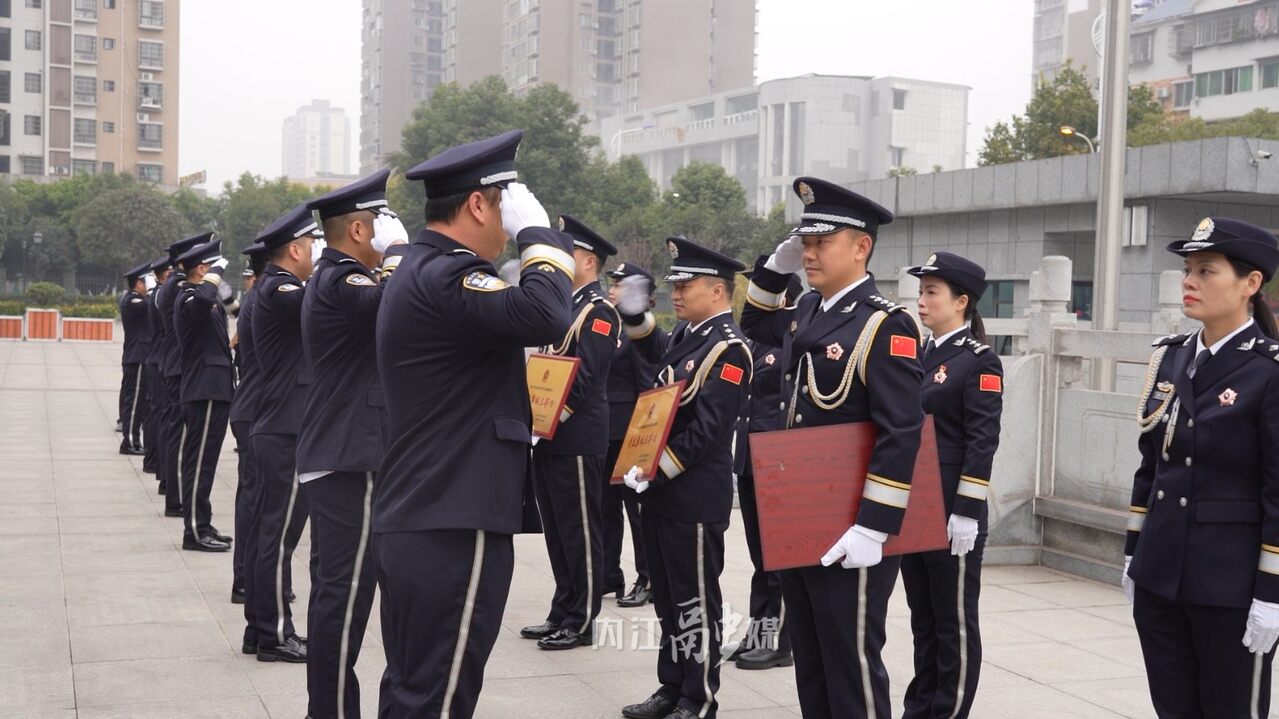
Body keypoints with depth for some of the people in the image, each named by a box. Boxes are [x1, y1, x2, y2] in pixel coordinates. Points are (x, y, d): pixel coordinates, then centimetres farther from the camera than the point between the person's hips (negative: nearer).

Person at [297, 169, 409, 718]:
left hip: (334, 455, 11)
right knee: (346, 593, -6)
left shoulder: (333, 279, 16)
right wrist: (398, 246, -16)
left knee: (333, 589, 15)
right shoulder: (340, 283, -16)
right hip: (352, 461, -11)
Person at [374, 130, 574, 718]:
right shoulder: (444, 276, -17)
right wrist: (538, 232, -16)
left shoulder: (422, 271, 17)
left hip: (417, 524, 11)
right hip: (453, 531, -11)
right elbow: (548, 315, -30)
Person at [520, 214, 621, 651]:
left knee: (580, 531, -1)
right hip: (550, 438, 9)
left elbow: (584, 375, -19)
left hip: (577, 439, -9)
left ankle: (582, 620, 7)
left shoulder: (598, 311, -10)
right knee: (557, 530, 14)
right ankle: (562, 612, 22)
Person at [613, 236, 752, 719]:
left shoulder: (728, 348, -16)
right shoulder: (686, 334, 10)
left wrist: (654, 472, -19)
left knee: (695, 601, 2)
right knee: (667, 597, 16)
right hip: (662, 492, 9)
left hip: (695, 497, -9)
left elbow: (707, 429, -22)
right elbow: (656, 352, 33)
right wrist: (636, 315, 13)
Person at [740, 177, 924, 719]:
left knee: (851, 666, 0)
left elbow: (902, 436, -21)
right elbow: (756, 324, 32)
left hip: (849, 533, -8)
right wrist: (776, 268, 14)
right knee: (810, 663, 16)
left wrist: (872, 529, -24)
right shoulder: (806, 313, 10)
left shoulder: (885, 325, -15)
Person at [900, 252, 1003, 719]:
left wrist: (966, 512, -20)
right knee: (922, 618, 15)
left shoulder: (980, 361, -10)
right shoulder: (919, 356, 12)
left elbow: (982, 443, -15)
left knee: (955, 621, 3)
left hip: (952, 513, -8)